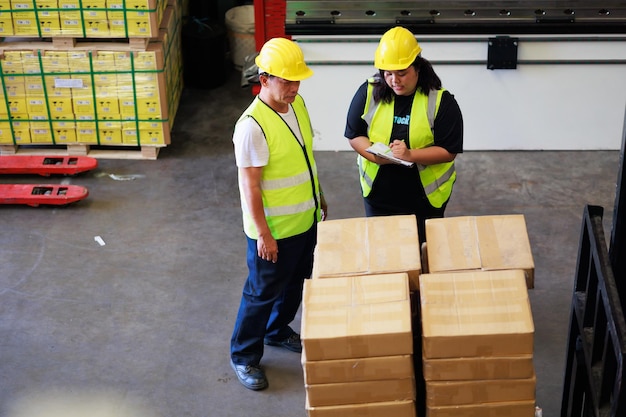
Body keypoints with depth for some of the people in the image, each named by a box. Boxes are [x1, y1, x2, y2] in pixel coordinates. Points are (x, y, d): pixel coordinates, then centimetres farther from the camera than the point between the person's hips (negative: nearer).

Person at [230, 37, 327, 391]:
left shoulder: (297, 104, -1)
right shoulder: (252, 125, -27)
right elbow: (250, 187, -23)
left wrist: (319, 196, 19)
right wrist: (263, 234, -21)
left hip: (305, 220, 8)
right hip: (274, 229, -8)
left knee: (296, 283, 24)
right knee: (263, 292, 7)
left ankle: (278, 331, 48)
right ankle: (244, 355, 25)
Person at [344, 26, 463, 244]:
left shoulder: (441, 101, -14)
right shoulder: (368, 93, -8)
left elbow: (448, 151, -14)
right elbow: (354, 135, -2)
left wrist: (411, 155, -30)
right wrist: (375, 154, -23)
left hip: (426, 196, -2)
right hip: (378, 193, 2)